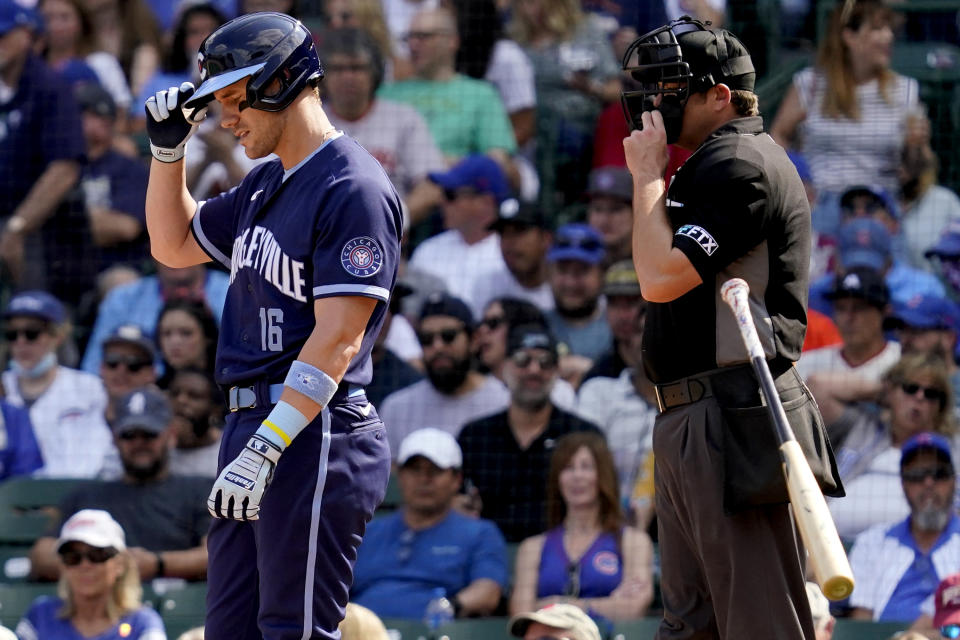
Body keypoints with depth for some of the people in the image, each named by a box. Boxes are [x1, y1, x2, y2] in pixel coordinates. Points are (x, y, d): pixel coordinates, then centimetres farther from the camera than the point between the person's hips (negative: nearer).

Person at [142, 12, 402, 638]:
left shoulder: (353, 188, -13)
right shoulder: (265, 186, 17)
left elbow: (338, 340, -20)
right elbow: (174, 245, 33)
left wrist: (265, 450, -26)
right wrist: (169, 148, 17)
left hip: (315, 433, -10)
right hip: (253, 423, 10)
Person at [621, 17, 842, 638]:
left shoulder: (740, 165, -11)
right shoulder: (710, 167, 21)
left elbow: (660, 278, -18)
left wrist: (648, 176, -9)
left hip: (733, 424, -11)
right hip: (688, 424, 11)